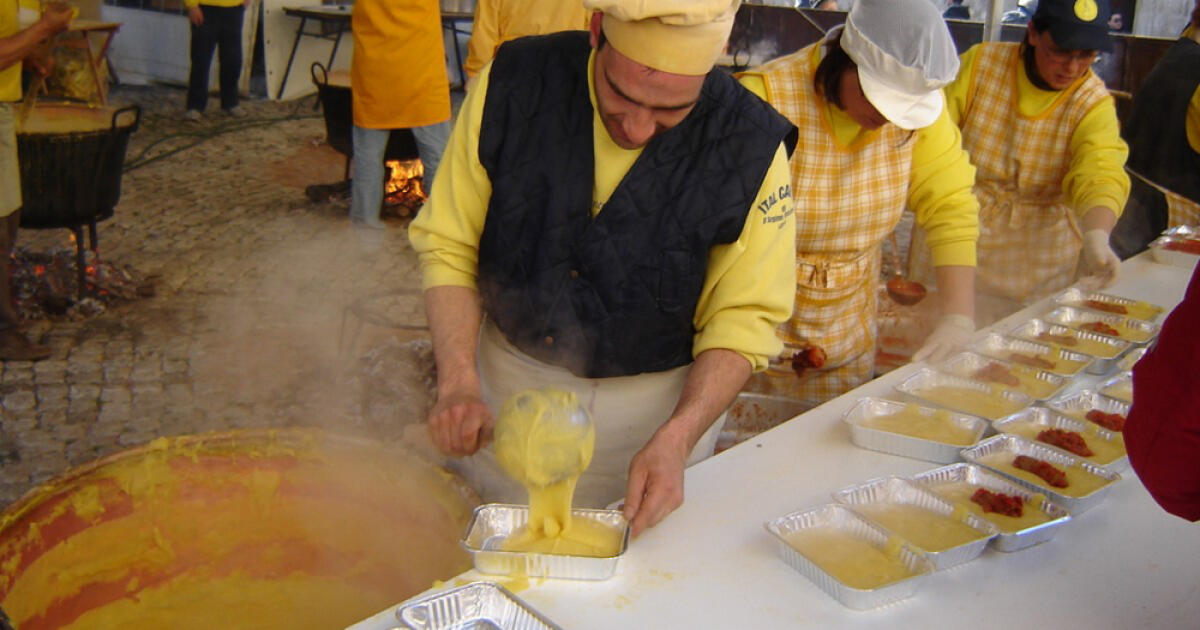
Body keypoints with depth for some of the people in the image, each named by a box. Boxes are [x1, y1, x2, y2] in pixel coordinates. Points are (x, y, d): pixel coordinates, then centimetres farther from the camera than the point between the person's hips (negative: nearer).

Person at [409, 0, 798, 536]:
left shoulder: (750, 148, -19)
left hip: (652, 406, -1)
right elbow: (447, 248, -9)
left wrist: (676, 440, -26)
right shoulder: (511, 85, -17)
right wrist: (459, 382, -22)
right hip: (504, 389, 2)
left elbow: (741, 321, -12)